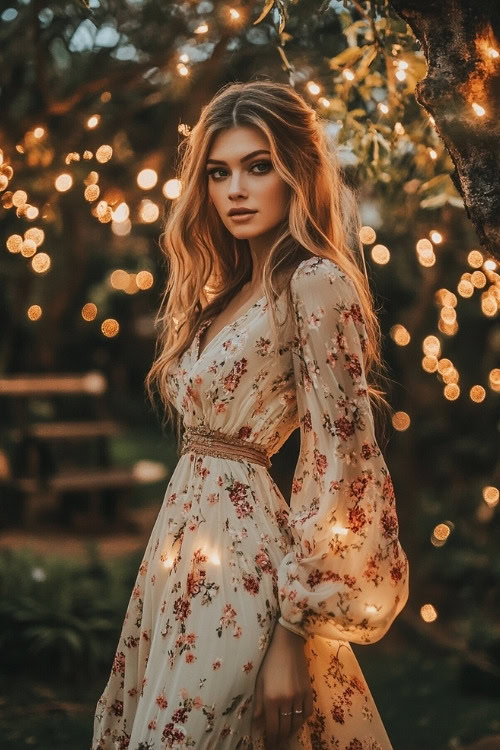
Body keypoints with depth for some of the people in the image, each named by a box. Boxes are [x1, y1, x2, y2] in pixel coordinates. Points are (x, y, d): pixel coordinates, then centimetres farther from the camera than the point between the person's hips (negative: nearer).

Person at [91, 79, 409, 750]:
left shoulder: (316, 284, -11)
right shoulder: (229, 289, 15)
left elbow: (335, 463, -17)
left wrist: (293, 634, -20)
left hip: (243, 553, -8)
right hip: (186, 543, 8)